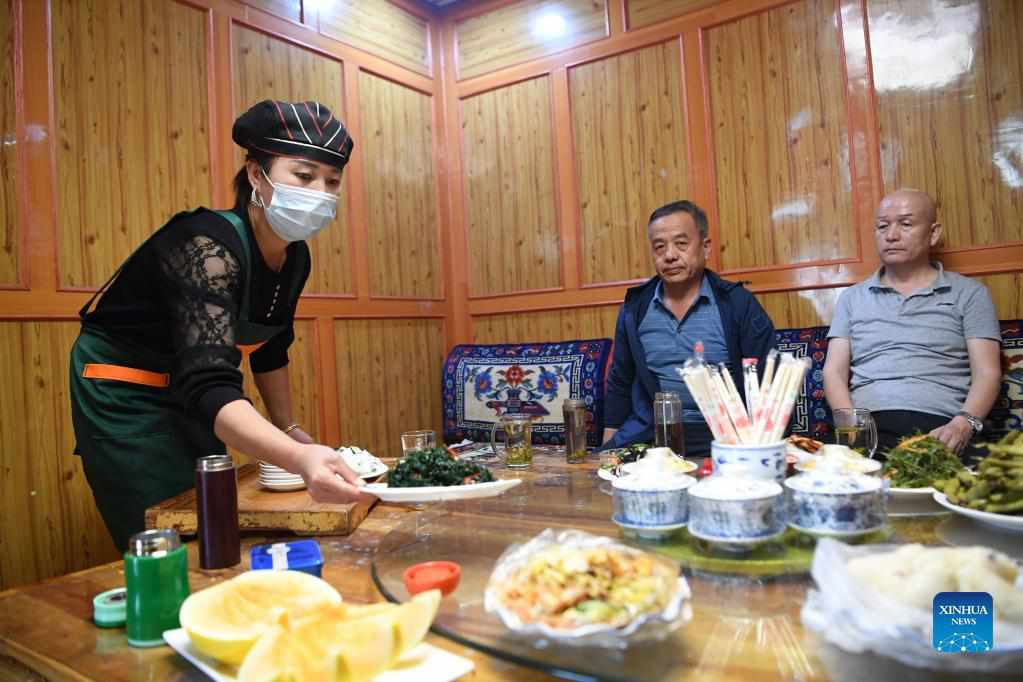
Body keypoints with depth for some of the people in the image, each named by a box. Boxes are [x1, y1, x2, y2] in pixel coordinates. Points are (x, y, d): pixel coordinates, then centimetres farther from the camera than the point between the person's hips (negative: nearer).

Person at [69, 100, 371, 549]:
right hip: (123, 395, -7)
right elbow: (208, 385, -43)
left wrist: (289, 431, 13)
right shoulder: (209, 248, -32)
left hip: (184, 395, 8)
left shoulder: (294, 257, -8)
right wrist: (300, 459, -59)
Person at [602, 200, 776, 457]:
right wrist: (609, 444, 10)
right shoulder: (635, 307, 10)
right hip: (646, 433, 3)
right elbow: (619, 383, 16)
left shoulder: (738, 303, 1)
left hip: (720, 434, -2)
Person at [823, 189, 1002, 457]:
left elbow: (987, 372, 6)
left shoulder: (969, 293, 14)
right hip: (869, 427, 1)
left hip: (939, 427, -1)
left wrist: (964, 424, -14)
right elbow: (834, 372, 9)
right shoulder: (852, 297, 18)